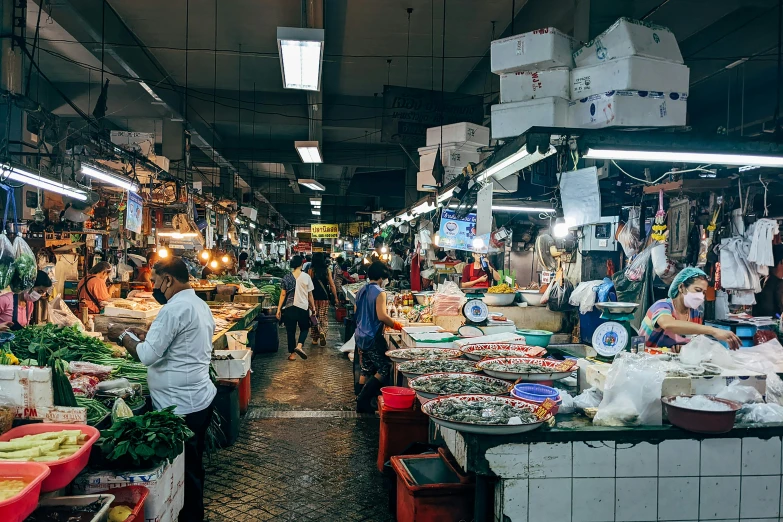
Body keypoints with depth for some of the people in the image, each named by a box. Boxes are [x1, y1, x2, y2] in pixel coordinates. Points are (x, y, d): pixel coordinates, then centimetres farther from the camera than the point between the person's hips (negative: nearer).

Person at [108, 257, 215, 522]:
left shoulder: (175, 309, -19)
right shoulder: (200, 305, 11)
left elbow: (148, 355, -21)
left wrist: (124, 335, -5)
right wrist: (147, 335, 14)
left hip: (181, 406, -10)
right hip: (200, 399, 10)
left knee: (184, 472, 2)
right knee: (193, 467, 21)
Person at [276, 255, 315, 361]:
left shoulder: (287, 277, -2)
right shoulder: (306, 277, -5)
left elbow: (283, 294, -2)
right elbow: (310, 295, -1)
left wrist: (279, 309, 3)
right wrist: (313, 307, 10)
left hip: (289, 308, 1)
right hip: (303, 307, -1)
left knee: (291, 331, 11)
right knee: (304, 328, 17)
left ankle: (292, 354, 15)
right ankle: (299, 345, -7)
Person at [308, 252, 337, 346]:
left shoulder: (311, 271, -6)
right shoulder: (327, 271, -2)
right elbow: (332, 285, -1)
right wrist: (335, 297, 7)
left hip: (314, 297, -1)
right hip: (324, 297, 1)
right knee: (324, 317, 9)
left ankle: (315, 339, 16)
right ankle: (323, 332, -16)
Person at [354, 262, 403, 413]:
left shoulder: (362, 291, 11)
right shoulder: (379, 292, -15)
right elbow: (382, 316, -25)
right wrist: (395, 324, -9)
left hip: (360, 336, 9)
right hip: (373, 338, -9)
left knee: (366, 370, 15)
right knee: (384, 369, -1)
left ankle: (362, 402, 17)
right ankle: (363, 399, -4)